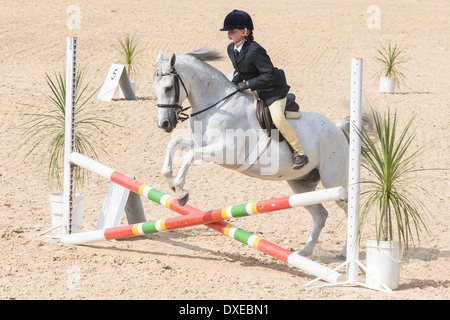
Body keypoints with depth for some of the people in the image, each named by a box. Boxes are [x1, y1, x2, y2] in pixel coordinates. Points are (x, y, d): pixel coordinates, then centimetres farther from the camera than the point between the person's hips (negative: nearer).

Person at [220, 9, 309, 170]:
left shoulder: (254, 50, -27)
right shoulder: (231, 49, 0)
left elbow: (269, 75, -29)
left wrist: (248, 84, -29)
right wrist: (237, 78, -4)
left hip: (273, 89, -10)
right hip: (256, 91, 10)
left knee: (278, 119, -27)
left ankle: (300, 153, -16)